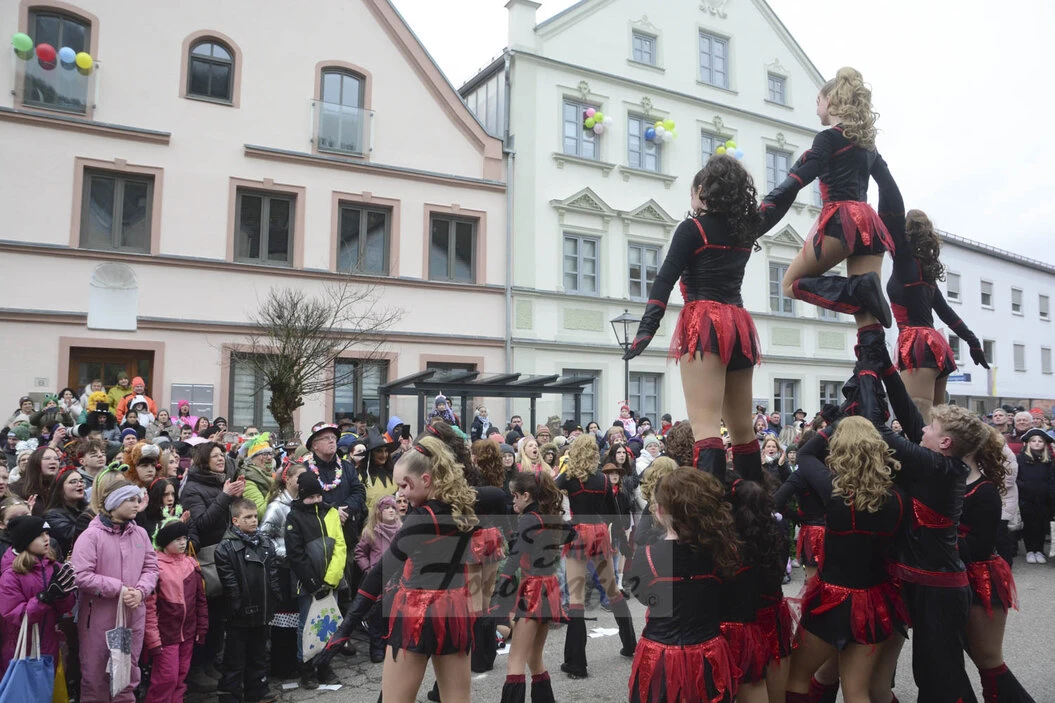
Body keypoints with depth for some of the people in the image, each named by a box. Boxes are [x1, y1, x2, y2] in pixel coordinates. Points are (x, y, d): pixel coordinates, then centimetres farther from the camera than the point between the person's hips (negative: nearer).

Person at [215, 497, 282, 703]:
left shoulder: (266, 543, 6)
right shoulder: (226, 547, -14)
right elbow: (229, 583, -16)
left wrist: (274, 600, 2)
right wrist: (239, 607, -17)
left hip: (262, 612, 6)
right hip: (239, 615, -6)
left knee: (259, 655, 19)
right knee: (235, 659, 6)